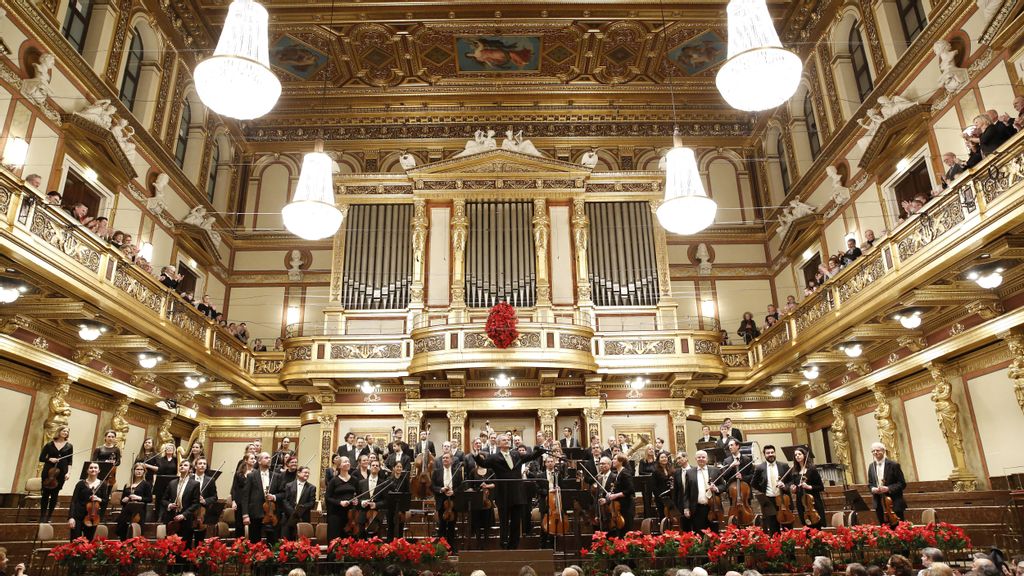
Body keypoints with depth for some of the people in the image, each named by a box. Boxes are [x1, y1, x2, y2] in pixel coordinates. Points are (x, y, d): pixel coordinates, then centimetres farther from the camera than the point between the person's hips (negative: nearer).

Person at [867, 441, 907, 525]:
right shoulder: (871, 466, 10)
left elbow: (902, 484, -6)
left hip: (894, 505, -4)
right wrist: (872, 489, -6)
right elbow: (870, 484, 17)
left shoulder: (894, 465, -5)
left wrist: (888, 488, -19)